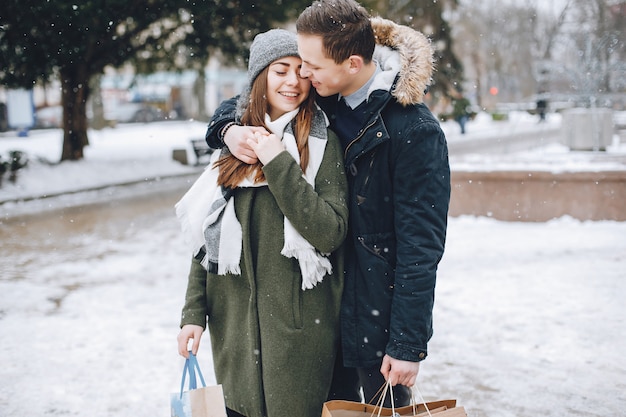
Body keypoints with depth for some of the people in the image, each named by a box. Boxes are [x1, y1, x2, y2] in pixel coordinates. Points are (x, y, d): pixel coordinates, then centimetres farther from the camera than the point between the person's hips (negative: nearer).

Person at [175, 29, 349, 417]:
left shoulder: (322, 143, -5)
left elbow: (330, 232, -16)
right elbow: (207, 236, 11)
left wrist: (279, 164, -19)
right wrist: (194, 311, 7)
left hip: (298, 325, -4)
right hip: (233, 322, 4)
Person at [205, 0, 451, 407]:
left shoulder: (415, 131, -20)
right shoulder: (323, 100, -2)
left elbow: (421, 244, -19)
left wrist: (408, 343, -19)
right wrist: (228, 128, -11)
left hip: (381, 315, -6)